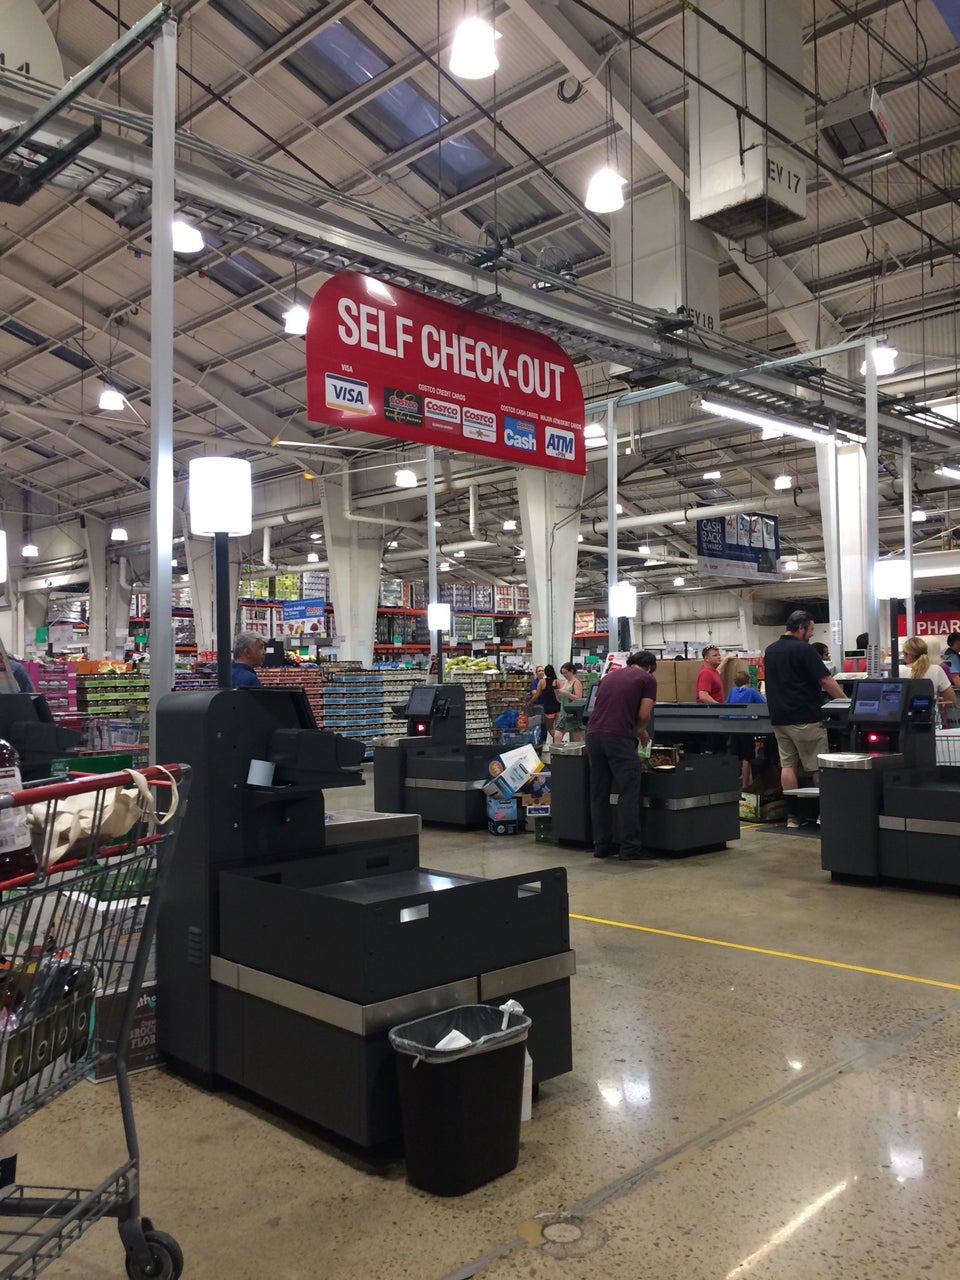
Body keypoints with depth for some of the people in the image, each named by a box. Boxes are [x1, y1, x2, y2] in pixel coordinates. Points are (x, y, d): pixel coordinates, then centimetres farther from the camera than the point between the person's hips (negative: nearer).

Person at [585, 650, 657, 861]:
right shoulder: (648, 679, 8)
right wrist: (641, 732, 21)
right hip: (619, 738, -6)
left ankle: (601, 845, 17)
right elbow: (644, 715, -1)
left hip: (594, 734, 6)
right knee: (628, 794, 2)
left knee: (598, 794, 13)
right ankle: (629, 848, 4)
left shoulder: (611, 675, 23)